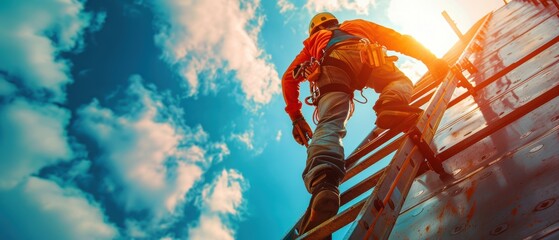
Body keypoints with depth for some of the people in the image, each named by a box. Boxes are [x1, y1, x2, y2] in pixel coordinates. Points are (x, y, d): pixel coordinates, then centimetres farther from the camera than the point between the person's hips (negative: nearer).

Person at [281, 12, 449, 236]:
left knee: (329, 127, -15)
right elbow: (400, 39, 32)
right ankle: (391, 104, -22)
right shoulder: (358, 25, 47)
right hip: (363, 54, 0)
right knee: (401, 82, 18)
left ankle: (323, 185, -45)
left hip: (330, 64, 0)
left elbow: (288, 77, 32)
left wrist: (295, 116, 31)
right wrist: (430, 60, 27)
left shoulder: (313, 43, 45)